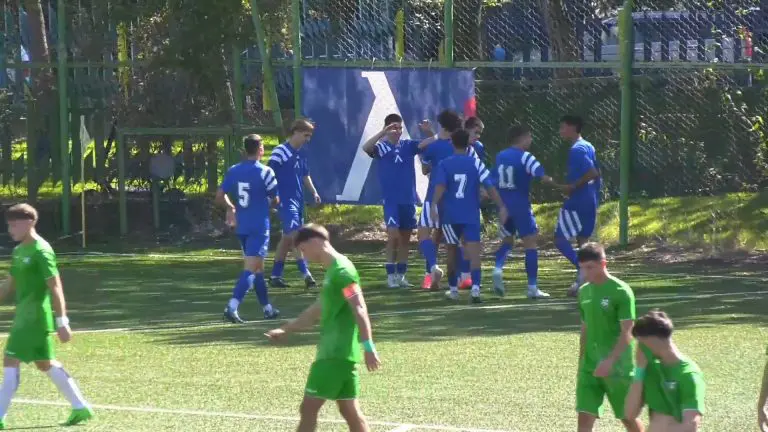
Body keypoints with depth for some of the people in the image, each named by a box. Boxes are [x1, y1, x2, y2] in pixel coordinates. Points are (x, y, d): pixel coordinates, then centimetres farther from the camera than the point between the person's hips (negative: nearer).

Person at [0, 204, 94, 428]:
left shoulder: (41, 251, -15)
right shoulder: (19, 251, 12)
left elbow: (55, 288, -18)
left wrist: (62, 321, -20)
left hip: (35, 317, -10)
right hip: (24, 317, 10)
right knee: (45, 363, 15)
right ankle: (81, 407, 21)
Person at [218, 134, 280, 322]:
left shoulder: (233, 171, 2)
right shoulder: (264, 172, -13)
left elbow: (220, 196, 5)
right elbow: (276, 200, -5)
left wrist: (231, 208, 23)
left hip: (242, 227, 6)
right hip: (259, 227, -6)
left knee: (258, 268, 18)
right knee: (250, 269, -10)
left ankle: (268, 309, 27)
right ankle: (232, 307, -23)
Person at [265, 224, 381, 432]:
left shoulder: (341, 271, -14)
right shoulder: (333, 270, 17)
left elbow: (359, 310, -22)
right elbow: (317, 311, 29)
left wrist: (368, 347, -28)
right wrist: (285, 330, 32)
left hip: (337, 353, -10)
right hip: (333, 351, 10)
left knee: (308, 408, -6)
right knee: (350, 411, 9)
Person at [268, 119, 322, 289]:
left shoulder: (302, 154, 14)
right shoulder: (280, 151, -11)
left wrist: (314, 192, 10)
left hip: (298, 201, 9)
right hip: (285, 201, -9)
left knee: (287, 238, 11)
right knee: (295, 235, -15)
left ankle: (275, 275, 17)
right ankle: (305, 274, -20)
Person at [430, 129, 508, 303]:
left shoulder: (444, 164, -1)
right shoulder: (475, 163, 0)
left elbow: (440, 186, -17)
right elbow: (490, 186, -6)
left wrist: (434, 204, -26)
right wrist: (501, 207, -6)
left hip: (450, 215, 1)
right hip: (471, 215, -1)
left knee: (452, 250, 18)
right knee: (474, 251, -9)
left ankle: (453, 289, 25)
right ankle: (475, 288, -28)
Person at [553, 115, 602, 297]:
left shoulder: (576, 150, -15)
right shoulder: (588, 147, 14)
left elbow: (592, 173, -25)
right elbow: (596, 174, 19)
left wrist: (571, 187, -18)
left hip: (576, 204, -9)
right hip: (590, 203, 9)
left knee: (560, 239, -5)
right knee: (583, 241, 11)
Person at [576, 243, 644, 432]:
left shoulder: (621, 292, -13)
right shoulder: (584, 292, 8)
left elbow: (627, 333, -16)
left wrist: (610, 361, -26)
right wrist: (581, 364, 18)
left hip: (618, 367, -6)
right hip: (590, 367, 6)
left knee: (628, 416, 8)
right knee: (584, 416, -5)